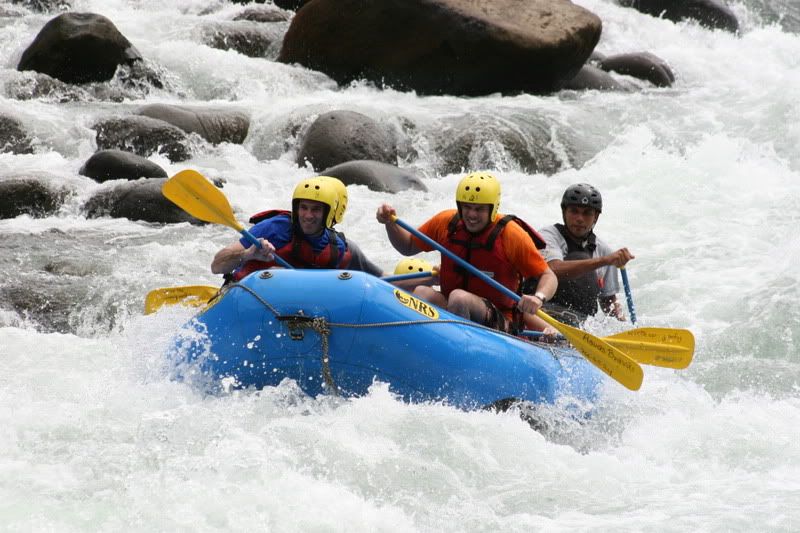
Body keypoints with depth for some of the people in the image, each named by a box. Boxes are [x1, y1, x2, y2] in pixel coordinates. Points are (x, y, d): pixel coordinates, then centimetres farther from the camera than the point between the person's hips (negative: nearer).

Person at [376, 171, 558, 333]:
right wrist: (390, 224, 2)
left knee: (459, 297, -34)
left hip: (498, 323, -4)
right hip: (448, 309, 4)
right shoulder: (446, 223, 5)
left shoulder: (510, 234, -8)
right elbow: (408, 247, 22)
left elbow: (549, 277, -5)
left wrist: (538, 298, -27)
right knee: (421, 292, -25)